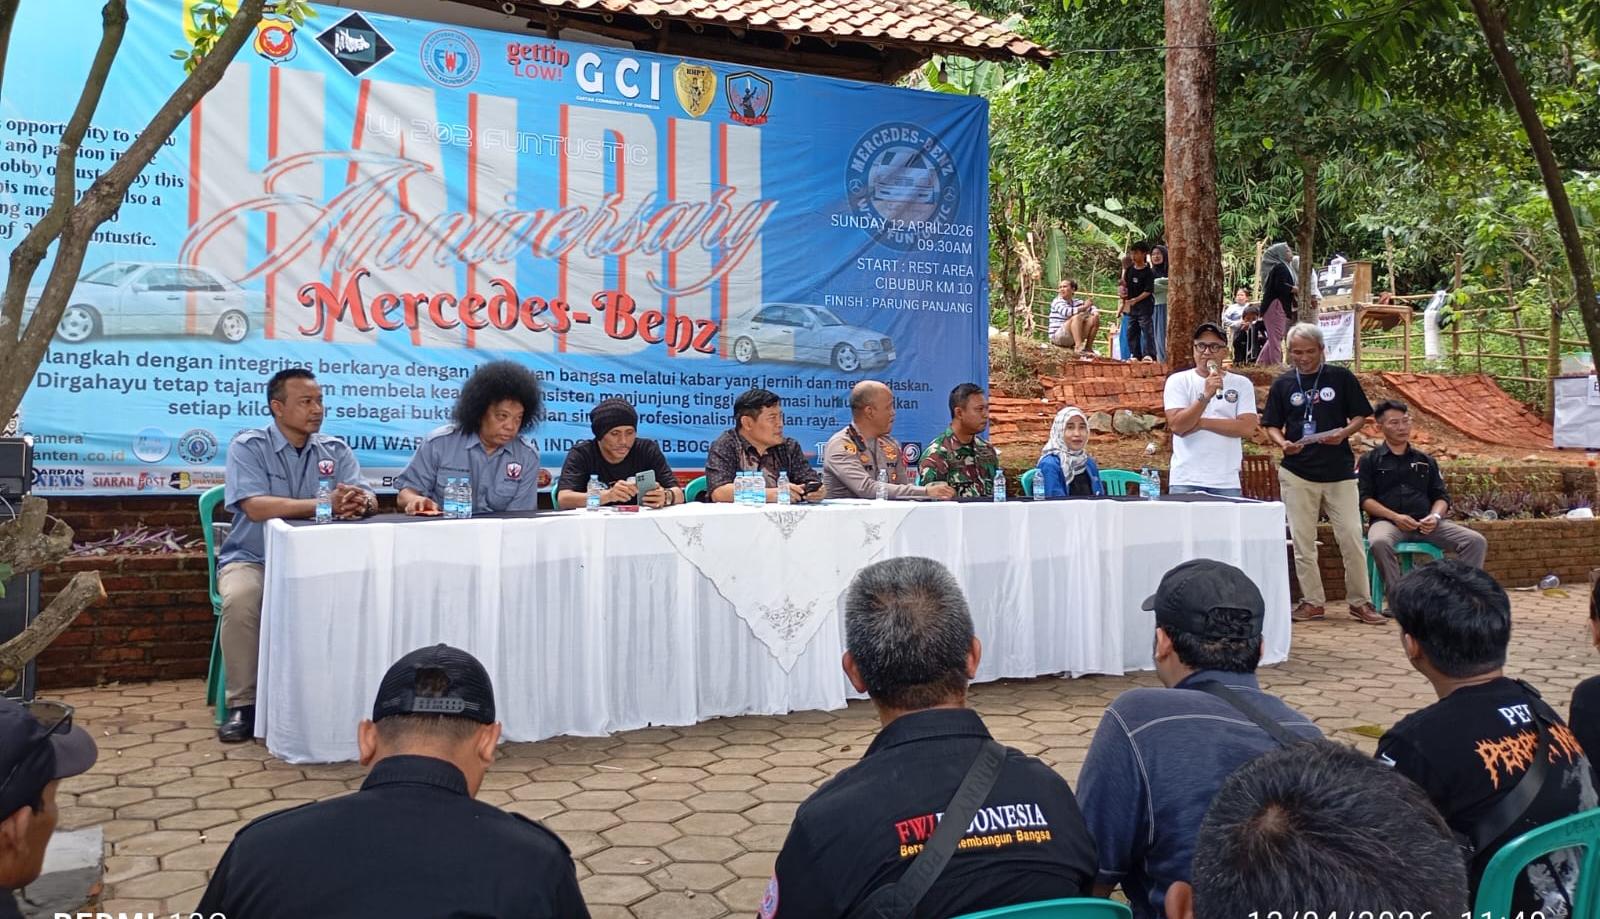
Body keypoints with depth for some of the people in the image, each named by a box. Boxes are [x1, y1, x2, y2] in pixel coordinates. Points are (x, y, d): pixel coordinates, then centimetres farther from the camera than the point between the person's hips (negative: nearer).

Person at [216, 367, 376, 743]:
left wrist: (361, 501, -33)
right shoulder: (248, 446, -5)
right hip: (252, 559, -2)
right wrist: (324, 505, -32)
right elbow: (256, 507, -22)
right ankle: (242, 704, -15)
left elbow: (368, 497, -7)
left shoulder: (335, 450, 6)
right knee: (240, 600, -34)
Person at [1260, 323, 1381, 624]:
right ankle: (1312, 601, 15)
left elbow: (1361, 415, 6)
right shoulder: (1283, 384, 6)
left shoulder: (1341, 378, 3)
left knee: (1352, 539, -1)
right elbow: (1271, 425, 9)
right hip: (1297, 474, 1)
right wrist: (1283, 442, -12)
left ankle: (1360, 601, 10)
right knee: (1302, 542, 5)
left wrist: (1344, 432, -15)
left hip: (1340, 473, -1)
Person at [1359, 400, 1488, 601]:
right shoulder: (1370, 460, 12)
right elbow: (1364, 498, 1)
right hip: (1388, 522, -4)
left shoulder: (1425, 460, 25)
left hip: (1425, 523, 4)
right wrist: (1395, 517, -13)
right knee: (1379, 542, -40)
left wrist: (1435, 516, -3)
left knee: (1476, 541, -16)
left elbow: (1441, 496, 20)